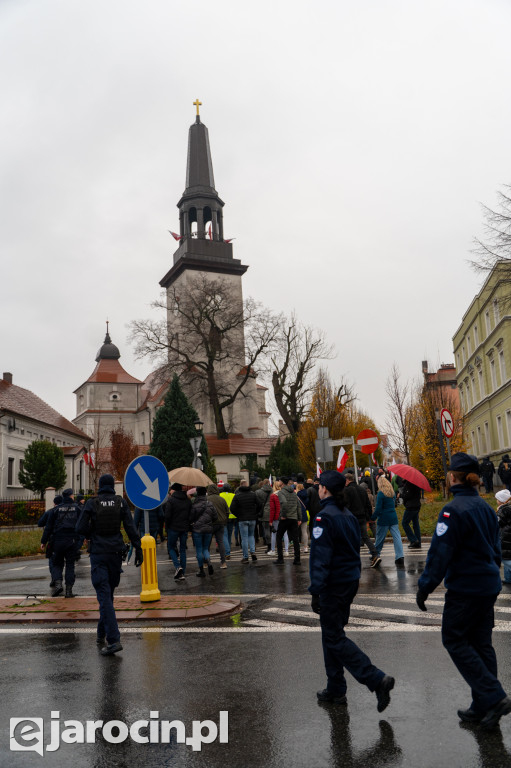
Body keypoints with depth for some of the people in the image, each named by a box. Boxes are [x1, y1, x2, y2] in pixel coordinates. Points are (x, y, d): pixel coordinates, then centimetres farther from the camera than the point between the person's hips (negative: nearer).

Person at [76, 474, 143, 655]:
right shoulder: (121, 502, 0)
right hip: (115, 552, 3)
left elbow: (80, 528, -7)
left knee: (104, 595, -5)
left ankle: (113, 640, -15)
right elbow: (130, 527, -5)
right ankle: (101, 633, 31)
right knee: (108, 593, 19)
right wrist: (138, 549, -3)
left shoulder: (92, 503, -4)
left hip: (98, 553, -3)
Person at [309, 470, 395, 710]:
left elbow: (320, 557, -22)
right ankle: (335, 690, 25)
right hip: (350, 582, 9)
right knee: (332, 633, 18)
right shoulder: (349, 516, 9)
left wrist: (315, 591, -20)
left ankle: (377, 679, -9)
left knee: (334, 638, -1)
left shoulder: (324, 517, -18)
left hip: (333, 585, -9)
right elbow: (355, 550, 16)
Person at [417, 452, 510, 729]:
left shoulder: (453, 509, -18)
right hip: (488, 586, 8)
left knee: (455, 640, 5)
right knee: (480, 642, 15)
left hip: (465, 588, -8)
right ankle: (484, 707, 22)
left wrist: (425, 586, -12)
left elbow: (440, 552, -20)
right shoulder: (485, 508, 7)